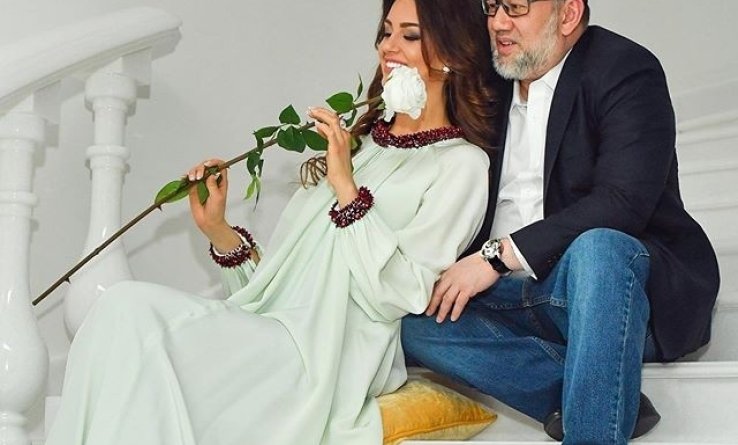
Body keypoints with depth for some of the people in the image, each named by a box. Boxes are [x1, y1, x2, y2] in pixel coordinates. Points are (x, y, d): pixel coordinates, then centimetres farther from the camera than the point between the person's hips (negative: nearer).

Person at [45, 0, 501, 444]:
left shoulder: (460, 164, 2)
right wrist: (218, 230, 6)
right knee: (129, 306, -22)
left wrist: (346, 187, -11)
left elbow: (395, 296, -11)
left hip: (328, 358, -7)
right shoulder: (358, 141, 24)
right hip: (269, 327, 7)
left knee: (129, 309, -25)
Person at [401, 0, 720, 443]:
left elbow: (623, 202, -21)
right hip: (516, 298, 6)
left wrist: (499, 255, -23)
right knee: (414, 318, -19)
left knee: (598, 248, -38)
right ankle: (597, 401, -22)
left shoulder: (626, 70, -7)